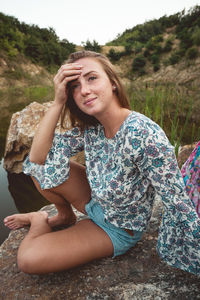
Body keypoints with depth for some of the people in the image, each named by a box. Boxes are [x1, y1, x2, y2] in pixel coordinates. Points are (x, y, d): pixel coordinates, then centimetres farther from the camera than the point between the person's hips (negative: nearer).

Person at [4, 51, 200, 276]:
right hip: (95, 204, 5)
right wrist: (58, 102, -22)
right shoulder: (89, 129, -13)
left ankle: (41, 223, 19)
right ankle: (65, 216, 15)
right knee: (42, 167, -12)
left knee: (28, 259, -16)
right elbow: (37, 159, -15)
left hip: (119, 229, -5)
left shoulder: (143, 134, -34)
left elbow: (178, 204, -26)